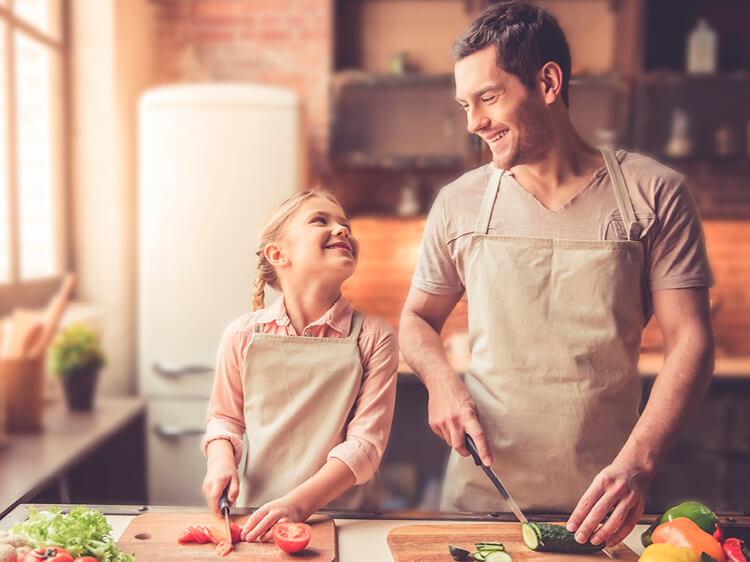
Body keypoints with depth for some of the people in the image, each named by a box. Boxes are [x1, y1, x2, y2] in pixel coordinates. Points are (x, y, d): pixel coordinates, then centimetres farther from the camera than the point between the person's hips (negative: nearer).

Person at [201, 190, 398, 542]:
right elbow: (224, 417, 17)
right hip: (257, 517, 1)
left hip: (345, 520, -1)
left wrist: (299, 503, -19)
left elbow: (366, 441, -7)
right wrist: (221, 459, -4)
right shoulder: (242, 336, 3)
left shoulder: (373, 337, -2)